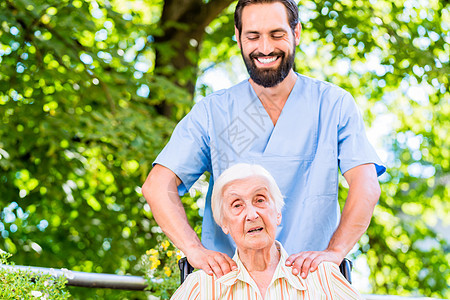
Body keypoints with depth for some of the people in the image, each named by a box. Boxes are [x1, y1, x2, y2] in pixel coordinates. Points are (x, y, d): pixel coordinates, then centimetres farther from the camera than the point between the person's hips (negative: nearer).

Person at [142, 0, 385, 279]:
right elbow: (158, 186, -1)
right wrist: (195, 249, -18)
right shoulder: (212, 112, 8)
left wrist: (335, 251, -21)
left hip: (308, 278, 0)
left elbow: (366, 186, -4)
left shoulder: (334, 104, 7)